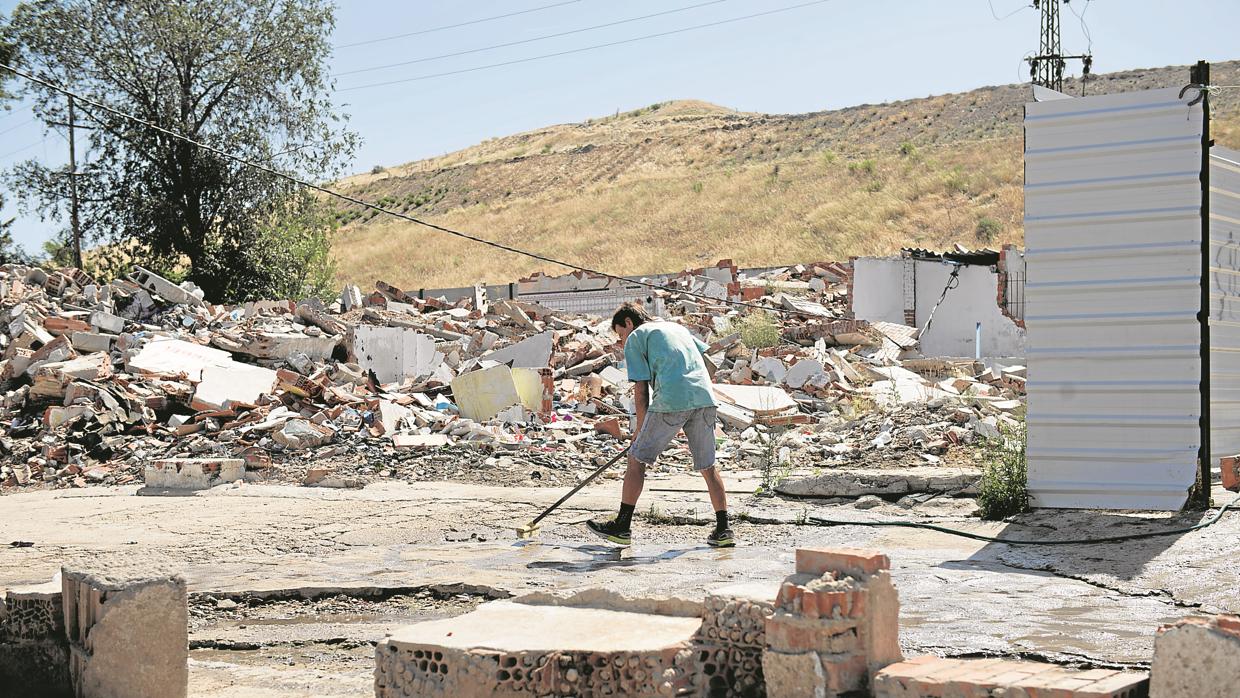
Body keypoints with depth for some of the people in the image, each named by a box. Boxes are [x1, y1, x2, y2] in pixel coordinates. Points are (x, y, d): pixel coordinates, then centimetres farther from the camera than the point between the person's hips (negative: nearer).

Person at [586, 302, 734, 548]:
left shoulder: (635, 337, 13)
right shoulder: (677, 327, 31)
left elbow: (641, 389, 5)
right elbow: (711, 368, 24)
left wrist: (641, 429, 14)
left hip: (671, 401, -6)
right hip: (705, 399, 6)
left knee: (637, 459, 5)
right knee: (708, 467, 14)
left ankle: (622, 526, 7)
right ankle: (723, 530, 13)